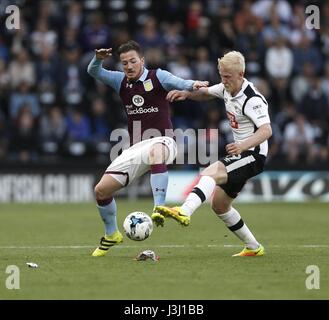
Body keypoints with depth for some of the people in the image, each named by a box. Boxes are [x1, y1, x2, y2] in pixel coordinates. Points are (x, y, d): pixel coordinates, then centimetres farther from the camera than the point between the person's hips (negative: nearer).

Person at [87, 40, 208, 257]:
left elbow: (177, 83, -20)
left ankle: (159, 208, -49)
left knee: (156, 151, -44)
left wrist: (193, 84, -43)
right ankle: (111, 235, 25)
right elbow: (94, 72, 9)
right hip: (136, 149, 6)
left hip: (162, 141, -6)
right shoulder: (121, 81, 12)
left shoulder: (157, 77, -3)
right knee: (102, 189, 1)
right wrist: (98, 59, -14)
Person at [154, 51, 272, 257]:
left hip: (253, 155, -10)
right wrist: (186, 93, 4)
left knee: (209, 174, -31)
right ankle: (253, 247, 20)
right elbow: (206, 93, 26)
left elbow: (266, 130, -31)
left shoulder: (252, 99, -20)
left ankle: (184, 212, -52)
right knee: (219, 205, 12)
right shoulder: (227, 89, 6)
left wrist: (243, 145, -48)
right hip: (241, 154, 10)